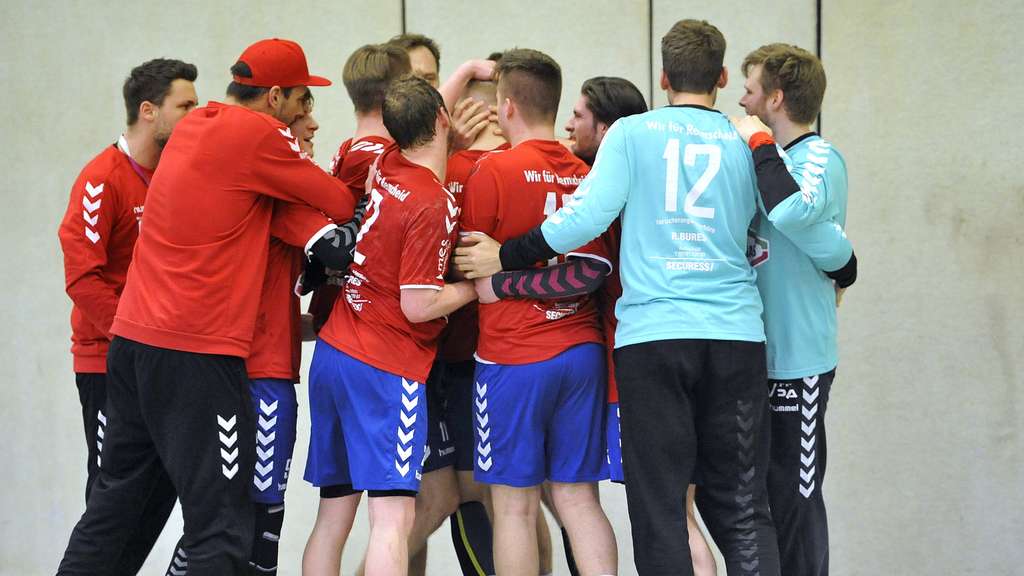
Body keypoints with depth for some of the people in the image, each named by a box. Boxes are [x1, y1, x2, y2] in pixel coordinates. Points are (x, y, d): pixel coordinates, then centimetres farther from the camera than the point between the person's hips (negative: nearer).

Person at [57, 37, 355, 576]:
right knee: (220, 529, -7)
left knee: (113, 504, 16)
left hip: (131, 339, 9)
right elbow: (344, 207, -6)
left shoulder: (193, 125, 14)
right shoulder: (259, 134, -9)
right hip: (198, 351, -9)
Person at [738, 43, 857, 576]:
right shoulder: (778, 160, 12)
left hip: (797, 358, -8)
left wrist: (758, 148, -21)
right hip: (762, 352, 9)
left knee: (793, 493, -3)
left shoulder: (818, 158, -13)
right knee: (761, 487, 14)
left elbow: (795, 212, -34)